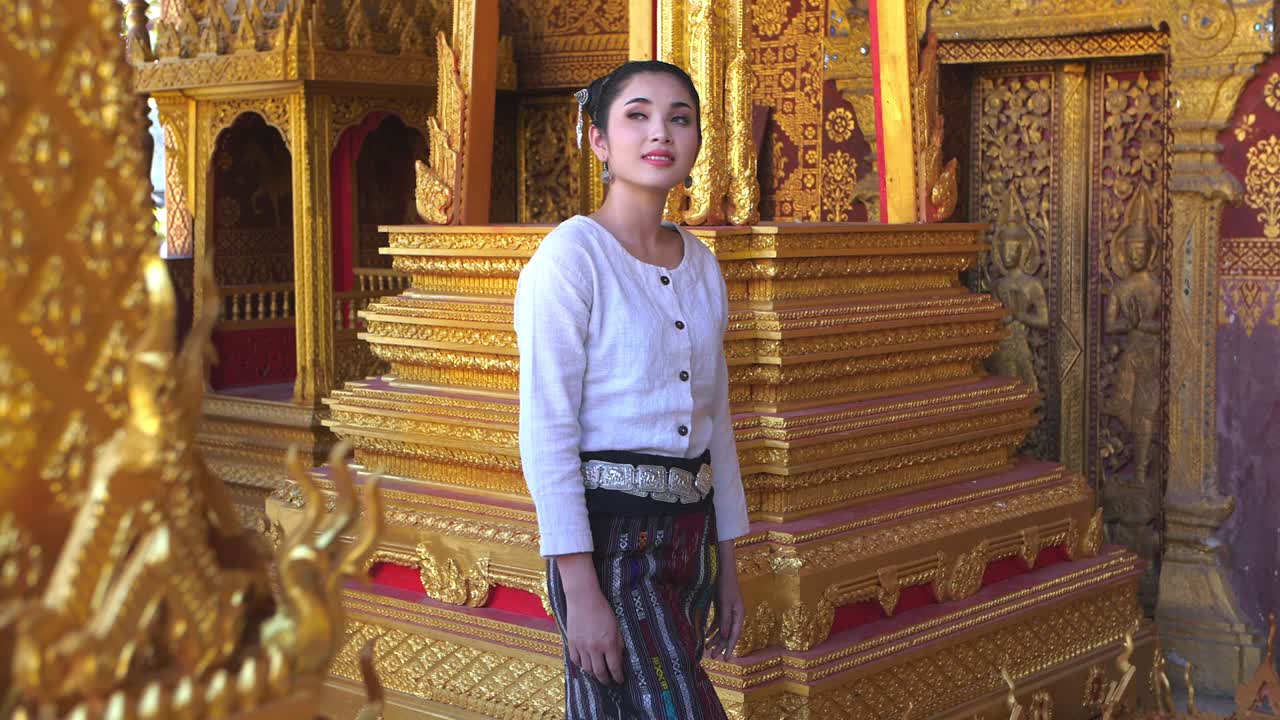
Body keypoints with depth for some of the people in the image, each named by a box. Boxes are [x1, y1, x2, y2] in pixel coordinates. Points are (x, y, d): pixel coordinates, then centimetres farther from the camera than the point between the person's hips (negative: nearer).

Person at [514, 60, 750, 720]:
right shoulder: (571, 256, -10)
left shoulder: (702, 266, 11)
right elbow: (545, 431, -14)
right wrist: (581, 590, -18)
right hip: (608, 534, -6)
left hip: (688, 533, 6)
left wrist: (727, 566, 16)